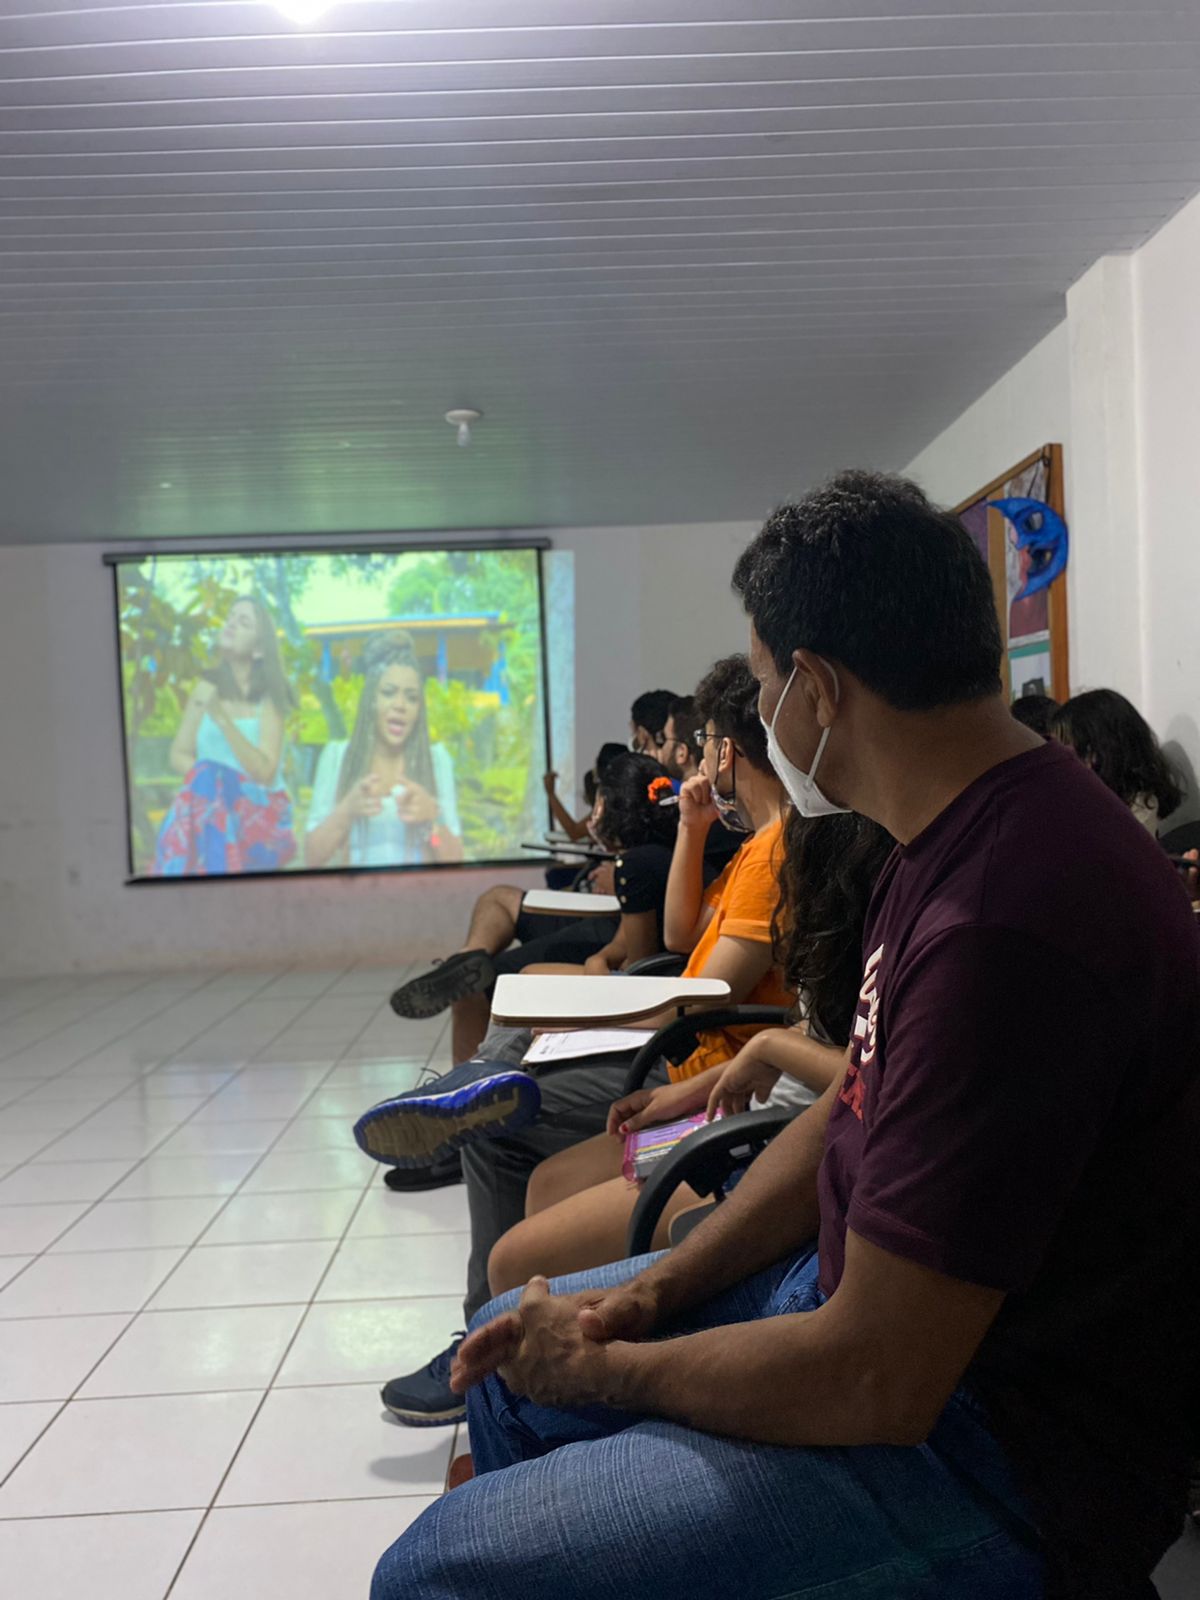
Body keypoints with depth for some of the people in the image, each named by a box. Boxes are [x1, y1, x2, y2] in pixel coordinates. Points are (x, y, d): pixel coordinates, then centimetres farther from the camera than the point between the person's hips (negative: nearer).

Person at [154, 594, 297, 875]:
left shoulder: (268, 699, -6)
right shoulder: (207, 689, 5)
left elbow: (264, 772, -15)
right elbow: (178, 755, 8)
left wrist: (224, 721, -24)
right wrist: (206, 775, -14)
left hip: (257, 808, -3)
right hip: (209, 805, 3)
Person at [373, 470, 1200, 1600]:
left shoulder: (1005, 919, -32)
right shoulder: (952, 841, 3)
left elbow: (873, 1381, -28)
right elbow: (851, 1110, 11)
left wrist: (603, 1365, -10)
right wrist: (654, 1290, 2)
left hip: (1005, 1457, -9)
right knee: (509, 1359, 17)